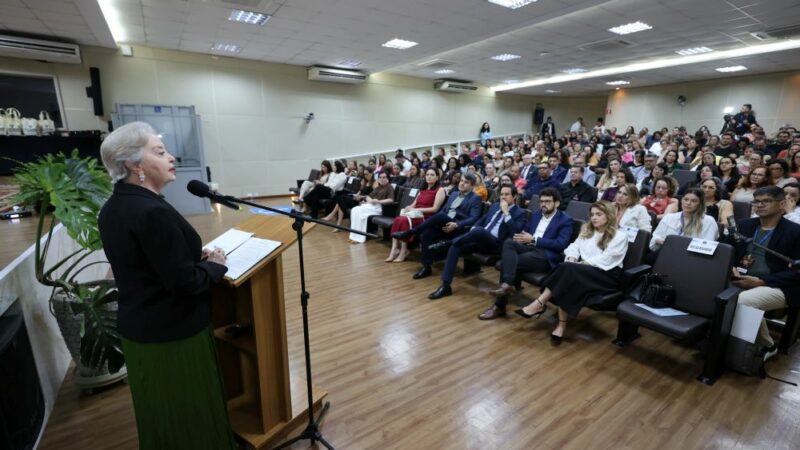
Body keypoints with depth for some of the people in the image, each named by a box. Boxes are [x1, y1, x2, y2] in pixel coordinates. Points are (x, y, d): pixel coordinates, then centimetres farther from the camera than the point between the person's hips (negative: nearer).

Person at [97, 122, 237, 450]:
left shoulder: (112, 207, 2)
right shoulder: (153, 211, -27)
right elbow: (185, 282, -27)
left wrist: (196, 255, 2)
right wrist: (215, 264, -10)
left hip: (138, 327, 9)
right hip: (174, 331, -8)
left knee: (159, 410, 27)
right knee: (191, 411, 14)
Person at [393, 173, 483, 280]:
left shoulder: (475, 199, 4)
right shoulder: (454, 194, 24)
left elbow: (473, 219, -8)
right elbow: (443, 210, 24)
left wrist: (456, 225, -23)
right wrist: (436, 222, 2)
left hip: (459, 228, -6)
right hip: (444, 224, 6)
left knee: (440, 216, -34)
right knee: (426, 234, -25)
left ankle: (409, 233, -24)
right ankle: (426, 267, -17)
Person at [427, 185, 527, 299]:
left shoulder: (520, 213, 5)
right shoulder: (495, 206, 24)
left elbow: (515, 233, -11)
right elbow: (482, 220, 29)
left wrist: (506, 212, -12)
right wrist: (473, 229, 7)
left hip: (496, 244, -6)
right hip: (480, 240, 6)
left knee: (479, 230, -38)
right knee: (455, 247, -20)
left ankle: (448, 242, -22)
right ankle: (445, 286, -19)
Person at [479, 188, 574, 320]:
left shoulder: (566, 220, 2)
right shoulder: (536, 214, 22)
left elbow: (561, 244, -11)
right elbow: (525, 231, 25)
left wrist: (534, 239, -16)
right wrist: (521, 238, -2)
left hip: (546, 255, -6)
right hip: (529, 247, 6)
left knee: (513, 262, -29)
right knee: (509, 242, -28)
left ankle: (499, 306, -23)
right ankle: (507, 284, -42)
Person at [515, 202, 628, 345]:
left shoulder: (619, 237, 1)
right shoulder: (587, 231, 21)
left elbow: (605, 260, -11)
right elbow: (574, 247, 12)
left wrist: (581, 263, -16)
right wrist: (572, 259, -10)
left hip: (606, 274, -5)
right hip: (582, 270, 5)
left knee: (568, 269, -34)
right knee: (566, 268, -33)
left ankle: (539, 304, -31)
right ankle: (561, 325, -36)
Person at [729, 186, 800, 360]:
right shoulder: (743, 225, 13)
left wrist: (761, 281, -17)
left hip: (777, 288, -4)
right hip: (740, 281, 5)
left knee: (741, 301, -34)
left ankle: (766, 345, -5)